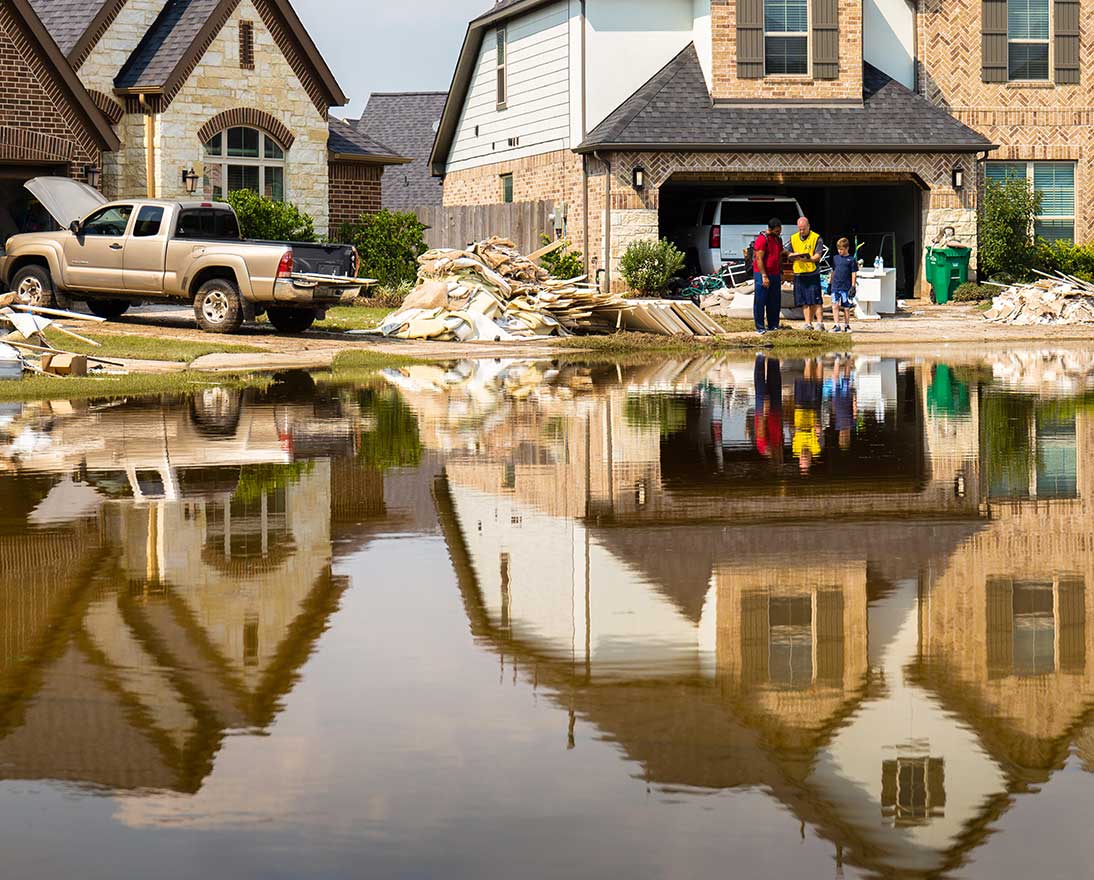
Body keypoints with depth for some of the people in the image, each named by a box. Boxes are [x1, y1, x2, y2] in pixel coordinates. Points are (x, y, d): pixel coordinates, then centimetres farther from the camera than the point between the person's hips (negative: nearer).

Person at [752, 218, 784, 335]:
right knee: (760, 302, -3)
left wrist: (781, 273, 17)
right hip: (763, 274, -8)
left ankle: (773, 325, 16)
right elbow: (759, 259, -16)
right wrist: (764, 276, -19)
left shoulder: (778, 239, 13)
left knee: (775, 302, 9)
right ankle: (760, 327, -2)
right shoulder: (762, 239, -13)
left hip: (775, 274, 8)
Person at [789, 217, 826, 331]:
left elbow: (818, 256, -8)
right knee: (804, 301, 4)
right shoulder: (793, 238, 13)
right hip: (798, 273, 4)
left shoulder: (816, 238, -2)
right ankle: (808, 323, 8)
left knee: (816, 300, -7)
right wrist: (794, 256, -7)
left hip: (812, 273, -4)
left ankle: (820, 322, -4)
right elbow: (790, 255, 17)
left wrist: (807, 259, -26)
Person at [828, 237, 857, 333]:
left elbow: (854, 274, -2)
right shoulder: (835, 258, 11)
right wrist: (830, 284, 18)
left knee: (846, 307, 4)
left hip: (846, 287, -3)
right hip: (835, 286, 3)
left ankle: (847, 325, 16)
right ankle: (836, 325, -4)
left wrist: (853, 286, -7)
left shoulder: (851, 259, -2)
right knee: (835, 306, -5)